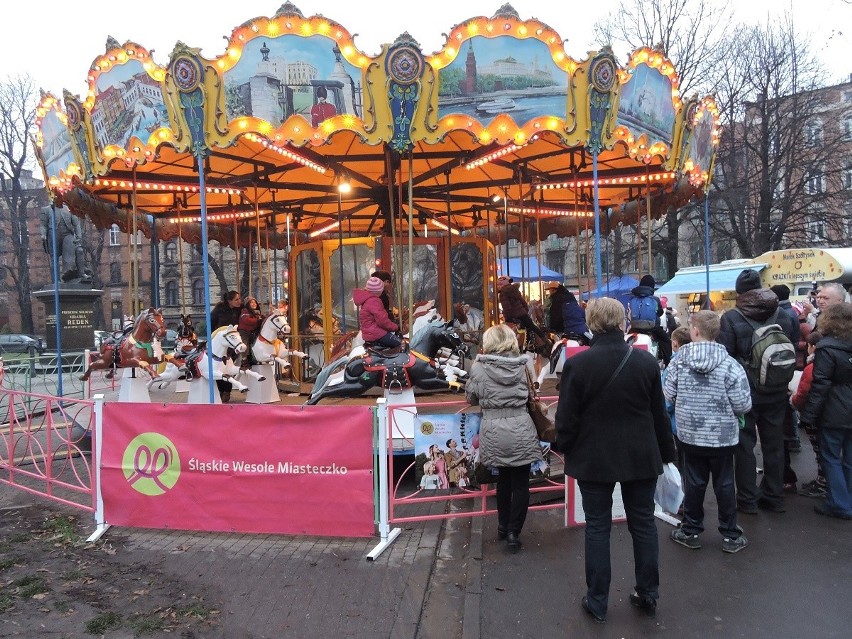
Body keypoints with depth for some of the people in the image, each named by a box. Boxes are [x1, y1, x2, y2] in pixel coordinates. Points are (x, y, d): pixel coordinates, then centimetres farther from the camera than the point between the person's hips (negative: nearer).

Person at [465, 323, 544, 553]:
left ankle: (503, 527, 30)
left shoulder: (479, 367, -3)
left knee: (503, 480, 19)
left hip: (494, 432, 0)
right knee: (520, 483, 8)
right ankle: (513, 533, 8)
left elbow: (471, 397, 7)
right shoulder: (521, 365, 3)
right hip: (520, 429, 0)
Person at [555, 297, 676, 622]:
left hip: (594, 458, -2)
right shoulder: (646, 361, -4)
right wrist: (667, 451, 15)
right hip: (641, 457, 3)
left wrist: (565, 448, 9)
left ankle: (597, 601, 19)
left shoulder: (577, 364, -14)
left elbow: (566, 417, -9)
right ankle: (648, 594, 29)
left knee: (597, 527, 8)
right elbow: (659, 413, 4)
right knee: (643, 523, 16)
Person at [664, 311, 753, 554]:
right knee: (725, 485, 12)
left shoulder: (678, 361, -11)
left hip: (689, 435, 1)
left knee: (694, 484, 14)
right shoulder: (730, 365, -16)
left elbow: (669, 395, -3)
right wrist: (725, 406, 8)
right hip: (723, 437, -1)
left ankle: (690, 531, 25)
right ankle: (730, 536, 24)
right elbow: (743, 406, -13)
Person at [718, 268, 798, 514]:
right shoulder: (783, 316, 1)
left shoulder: (731, 318, -14)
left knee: (745, 444, 6)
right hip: (775, 393, 4)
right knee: (774, 444, 14)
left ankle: (747, 499, 12)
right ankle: (774, 496, 25)